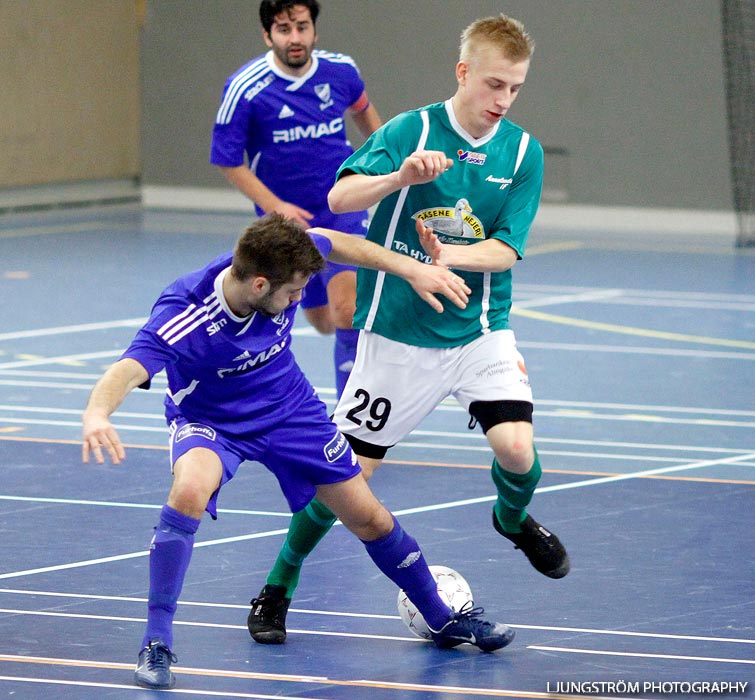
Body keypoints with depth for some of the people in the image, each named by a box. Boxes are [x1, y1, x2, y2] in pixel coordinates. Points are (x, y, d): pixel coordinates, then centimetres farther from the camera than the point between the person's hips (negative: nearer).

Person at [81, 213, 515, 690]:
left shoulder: (281, 261, -25)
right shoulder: (184, 316, -38)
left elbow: (334, 242, -2)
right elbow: (129, 370, -53)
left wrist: (412, 269, 0)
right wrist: (97, 414, -74)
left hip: (290, 409, 4)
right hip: (210, 422, -4)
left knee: (370, 520, 10)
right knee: (189, 491, -37)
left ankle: (444, 620, 36)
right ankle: (157, 645, -25)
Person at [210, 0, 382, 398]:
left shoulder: (340, 70, -7)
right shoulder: (244, 89, -17)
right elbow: (227, 160, -8)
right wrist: (275, 207, -18)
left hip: (343, 208, 0)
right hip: (288, 218, 0)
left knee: (346, 309, -21)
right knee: (322, 320, 11)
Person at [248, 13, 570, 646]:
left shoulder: (524, 152, -2)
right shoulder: (411, 130, -10)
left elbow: (507, 249, -8)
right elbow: (341, 197, -22)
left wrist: (450, 257, -27)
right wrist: (401, 177, -40)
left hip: (480, 330, 2)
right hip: (398, 334, -2)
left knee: (517, 448, -17)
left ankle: (513, 519, 19)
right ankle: (278, 589, 17)